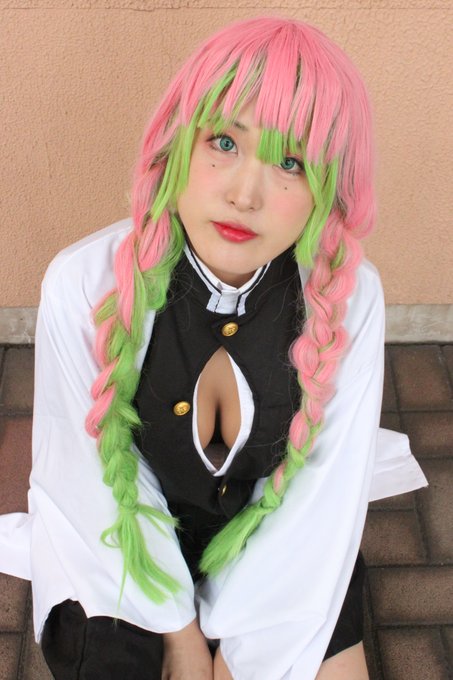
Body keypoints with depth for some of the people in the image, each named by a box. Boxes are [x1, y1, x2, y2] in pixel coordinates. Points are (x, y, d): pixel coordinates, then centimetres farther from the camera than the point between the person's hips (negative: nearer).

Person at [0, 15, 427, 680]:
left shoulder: (352, 296, -21)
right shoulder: (83, 285, -26)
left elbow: (324, 492, -15)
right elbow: (94, 479, -15)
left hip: (283, 555, 2)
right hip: (132, 565, -1)